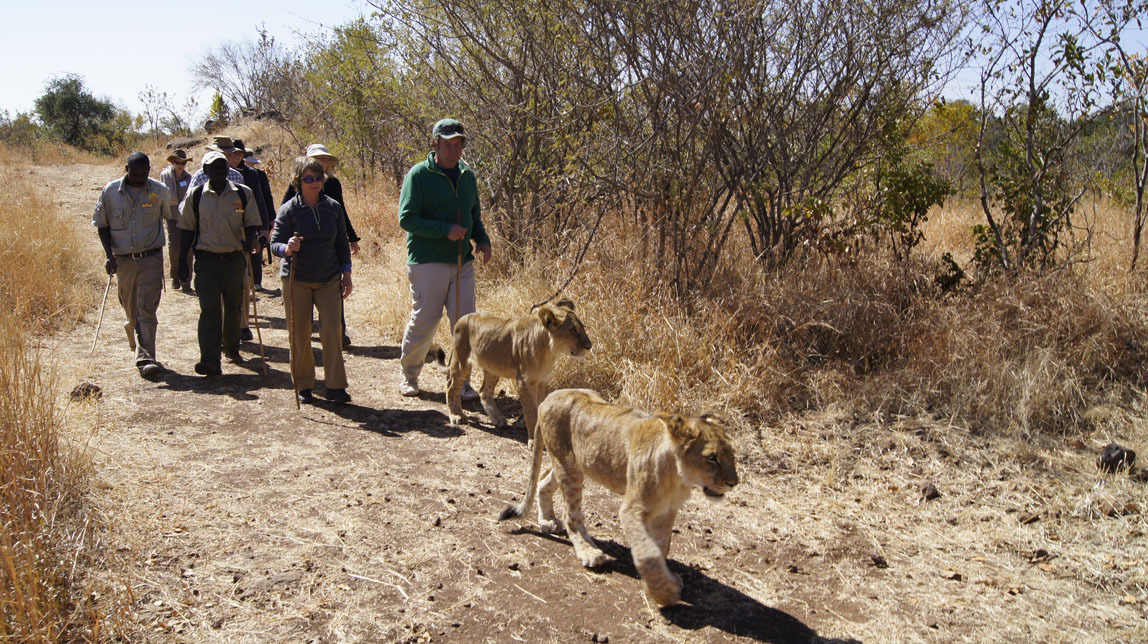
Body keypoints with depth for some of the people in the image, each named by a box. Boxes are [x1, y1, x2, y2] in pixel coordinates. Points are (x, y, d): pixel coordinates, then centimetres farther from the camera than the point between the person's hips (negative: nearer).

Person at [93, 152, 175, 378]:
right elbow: (101, 224, 7)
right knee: (131, 309, 13)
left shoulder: (160, 191, -2)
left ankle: (145, 358, -11)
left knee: (147, 309, -9)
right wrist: (109, 255, -3)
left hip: (151, 258, -2)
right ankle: (135, 338, 43)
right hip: (123, 260, 2)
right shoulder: (111, 191, -1)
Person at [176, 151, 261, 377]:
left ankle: (232, 349, 35)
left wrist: (249, 241, -16)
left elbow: (252, 223, 7)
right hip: (207, 259, -1)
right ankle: (210, 360, -13)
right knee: (209, 309, -11)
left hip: (235, 259, 2)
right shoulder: (195, 196, 1)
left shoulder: (243, 194, 1)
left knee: (233, 307, 14)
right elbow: (187, 229, 7)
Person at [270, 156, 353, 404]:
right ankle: (303, 386, 17)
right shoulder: (288, 210, -5)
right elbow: (275, 244, -6)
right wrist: (287, 248, -28)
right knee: (300, 334, 3)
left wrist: (346, 274, 7)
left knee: (332, 330, -6)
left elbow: (342, 243, 12)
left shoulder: (333, 207, 4)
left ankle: (335, 386, 2)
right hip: (296, 281, -2)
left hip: (329, 279, 2)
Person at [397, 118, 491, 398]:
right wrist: (446, 230, -20)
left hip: (462, 262, 5)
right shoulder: (419, 175, -6)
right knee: (423, 322, 1)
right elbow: (407, 218, -12)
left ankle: (462, 380, 14)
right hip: (428, 262, -5)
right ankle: (409, 375, 23)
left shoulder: (467, 175, 13)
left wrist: (482, 239, 4)